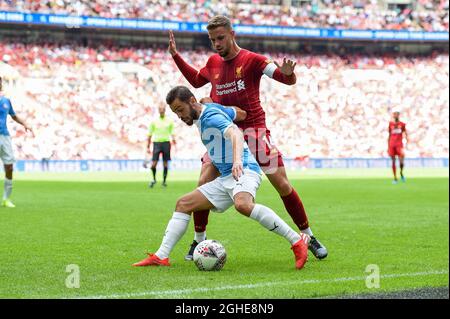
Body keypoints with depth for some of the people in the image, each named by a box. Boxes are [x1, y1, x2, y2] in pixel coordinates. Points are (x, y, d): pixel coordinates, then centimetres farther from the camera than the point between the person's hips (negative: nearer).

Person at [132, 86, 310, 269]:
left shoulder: (211, 116, -14)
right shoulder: (208, 111, 13)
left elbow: (235, 134, -33)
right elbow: (241, 114, 25)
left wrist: (237, 160, -51)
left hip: (244, 170, -11)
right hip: (225, 178, 11)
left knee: (243, 205, -40)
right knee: (183, 204, 7)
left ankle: (297, 241, -36)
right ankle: (161, 257, 3)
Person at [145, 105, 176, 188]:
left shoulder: (169, 121, 8)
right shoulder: (154, 122, 7)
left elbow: (172, 133, 12)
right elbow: (150, 135, 10)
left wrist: (173, 139, -8)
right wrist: (148, 146, 7)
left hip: (166, 142, 0)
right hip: (156, 143, 0)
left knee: (165, 163, 2)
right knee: (154, 164, -7)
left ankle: (164, 181, 14)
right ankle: (154, 179, 13)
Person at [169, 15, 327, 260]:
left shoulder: (251, 60, -6)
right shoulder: (213, 63, 9)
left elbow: (288, 79, -10)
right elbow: (196, 80, 30)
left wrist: (287, 73, -34)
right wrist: (175, 56, 22)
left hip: (253, 129, -4)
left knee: (282, 185, -4)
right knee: (203, 184, -9)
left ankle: (309, 237, 9)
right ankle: (199, 240, 8)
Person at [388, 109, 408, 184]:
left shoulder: (402, 124, 4)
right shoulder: (391, 124, 9)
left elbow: (405, 134, 7)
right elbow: (389, 136, 14)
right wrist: (388, 147, 12)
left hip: (399, 144, -2)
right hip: (392, 144, 2)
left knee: (401, 161, -17)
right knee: (393, 161, 3)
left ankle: (401, 173, 12)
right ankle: (395, 178, 10)